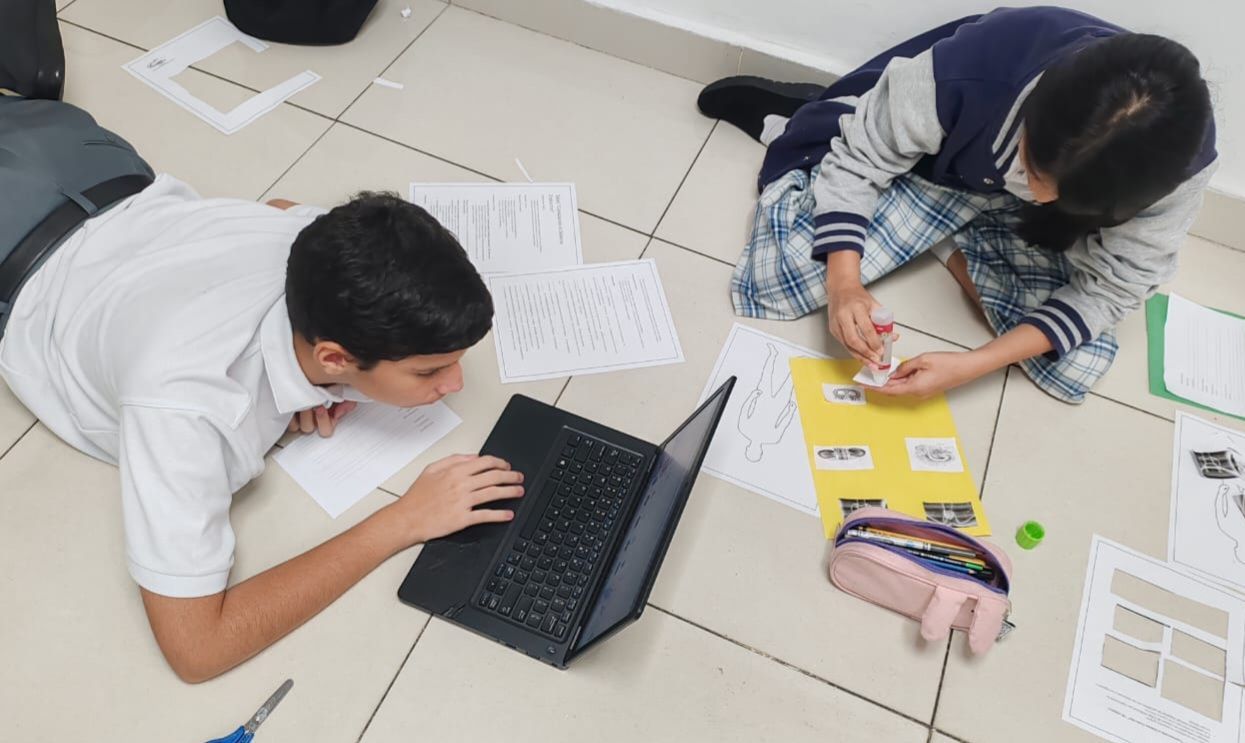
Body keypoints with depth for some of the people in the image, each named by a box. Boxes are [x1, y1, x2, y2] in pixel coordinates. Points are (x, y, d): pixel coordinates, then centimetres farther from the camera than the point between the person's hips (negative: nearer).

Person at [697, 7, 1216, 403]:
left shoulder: (1178, 166, -30)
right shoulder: (970, 70, -38)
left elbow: (1109, 289, -20)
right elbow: (858, 159, -22)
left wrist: (972, 366, -32)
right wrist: (843, 280, -35)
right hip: (934, 168, -2)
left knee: (1078, 365, -14)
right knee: (776, 279, -16)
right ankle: (791, 123, 13)